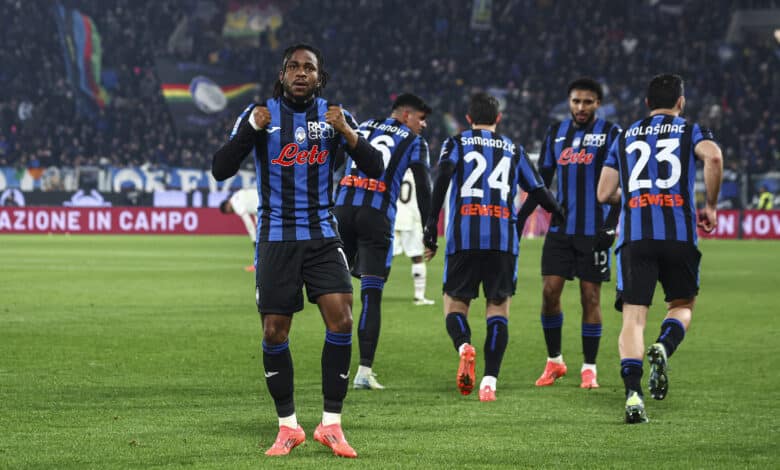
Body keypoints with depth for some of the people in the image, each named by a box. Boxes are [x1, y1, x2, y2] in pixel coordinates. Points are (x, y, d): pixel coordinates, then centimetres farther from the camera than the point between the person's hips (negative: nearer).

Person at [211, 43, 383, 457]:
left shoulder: (335, 116, 2)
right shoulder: (260, 114, -1)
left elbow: (375, 169, -4)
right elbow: (220, 170, -8)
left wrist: (347, 133, -20)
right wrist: (251, 130, -22)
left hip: (322, 236, 1)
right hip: (275, 238, -1)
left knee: (341, 319, -14)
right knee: (274, 332, 0)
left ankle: (330, 424, -5)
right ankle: (288, 426, 15)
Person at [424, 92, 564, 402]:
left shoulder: (457, 143, 12)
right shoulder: (513, 150, 18)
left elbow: (443, 177, -6)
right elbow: (537, 191, 20)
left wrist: (431, 224, -7)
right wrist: (563, 216, 36)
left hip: (463, 236, -1)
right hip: (503, 239, 1)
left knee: (455, 303, 8)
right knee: (498, 307, 6)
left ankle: (463, 345, -25)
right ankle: (489, 382, -8)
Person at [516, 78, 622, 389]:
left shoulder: (610, 134, -3)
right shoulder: (556, 133, 10)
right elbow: (541, 182, 15)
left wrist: (610, 224, -14)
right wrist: (520, 218, 8)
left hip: (594, 231, -4)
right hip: (560, 229, 4)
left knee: (591, 296, 0)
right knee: (549, 291, -2)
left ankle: (589, 368, 8)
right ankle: (554, 361, 13)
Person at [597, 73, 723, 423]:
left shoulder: (625, 137, 19)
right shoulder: (690, 131, 11)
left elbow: (604, 194, 16)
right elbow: (713, 156, -12)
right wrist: (710, 206, 0)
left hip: (634, 236, 1)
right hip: (679, 233, -1)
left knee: (633, 316, -1)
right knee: (682, 305, 17)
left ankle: (632, 394, -17)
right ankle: (663, 348, -15)